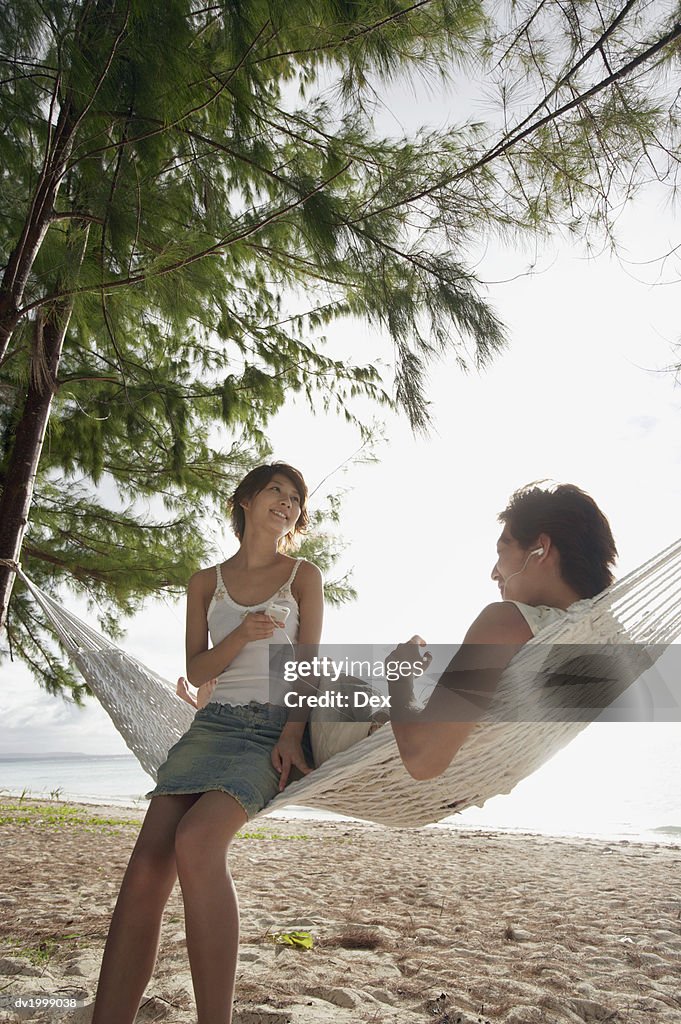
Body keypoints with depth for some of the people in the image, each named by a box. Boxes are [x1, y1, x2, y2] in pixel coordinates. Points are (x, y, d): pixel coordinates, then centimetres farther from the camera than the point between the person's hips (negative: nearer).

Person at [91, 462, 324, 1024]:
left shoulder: (304, 575, 10)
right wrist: (241, 636, -9)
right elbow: (196, 671, 11)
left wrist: (292, 734, -13)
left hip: (275, 728, -3)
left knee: (197, 841, -31)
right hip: (215, 724, 3)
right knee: (146, 868, -18)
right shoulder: (207, 583, 15)